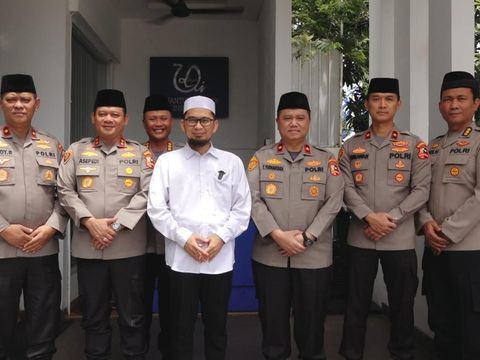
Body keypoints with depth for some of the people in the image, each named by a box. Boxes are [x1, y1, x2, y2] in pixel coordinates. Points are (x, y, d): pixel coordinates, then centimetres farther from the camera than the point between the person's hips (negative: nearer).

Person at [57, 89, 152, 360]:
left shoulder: (141, 153, 4)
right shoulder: (77, 150, 8)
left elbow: (147, 194, -5)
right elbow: (65, 191, 2)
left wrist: (116, 225, -13)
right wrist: (90, 222, -11)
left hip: (129, 247, -1)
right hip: (88, 248, 2)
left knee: (133, 317, 8)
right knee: (94, 316, 14)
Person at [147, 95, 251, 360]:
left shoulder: (232, 162, 8)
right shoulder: (167, 161, 5)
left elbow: (242, 209, 4)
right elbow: (156, 208, -2)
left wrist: (221, 237, -10)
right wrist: (184, 238, -12)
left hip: (221, 259, 1)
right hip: (180, 258, -1)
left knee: (217, 326, 12)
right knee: (181, 326, 9)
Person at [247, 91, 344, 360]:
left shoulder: (327, 160, 5)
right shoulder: (262, 157, 5)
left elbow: (334, 202, -3)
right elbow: (252, 199, -4)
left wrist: (307, 237, -13)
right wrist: (278, 235, -15)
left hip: (315, 257, 0)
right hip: (269, 255, 0)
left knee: (312, 319, 11)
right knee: (272, 318, 10)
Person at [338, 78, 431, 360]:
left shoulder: (415, 145, 3)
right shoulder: (351, 146, 7)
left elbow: (421, 190, -3)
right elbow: (347, 189, -1)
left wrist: (391, 218, -13)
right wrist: (370, 217, -16)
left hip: (401, 239, 0)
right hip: (361, 238, 1)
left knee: (402, 303, 10)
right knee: (357, 302, 9)